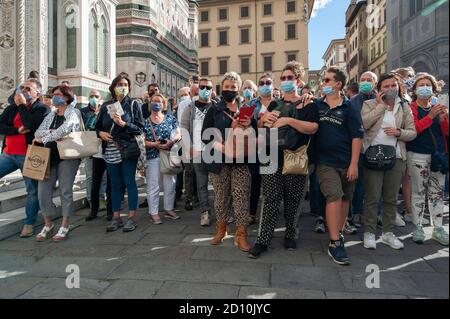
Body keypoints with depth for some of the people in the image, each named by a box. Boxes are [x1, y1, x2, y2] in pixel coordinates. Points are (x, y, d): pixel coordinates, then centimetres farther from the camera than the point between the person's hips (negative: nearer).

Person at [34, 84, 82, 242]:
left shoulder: (73, 114, -1)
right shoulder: (50, 116, 17)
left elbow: (63, 130, -18)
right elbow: (38, 132, 5)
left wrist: (44, 138, -13)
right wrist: (51, 132, -12)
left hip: (67, 156, -5)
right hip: (49, 156, 6)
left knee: (65, 191, -2)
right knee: (43, 191, 1)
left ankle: (64, 227, 8)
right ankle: (48, 225, 17)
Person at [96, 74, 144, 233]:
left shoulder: (134, 104, 1)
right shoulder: (106, 106, 10)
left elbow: (140, 128, -6)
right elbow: (97, 126, 17)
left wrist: (123, 124, -18)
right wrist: (100, 133, -4)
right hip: (111, 151, 4)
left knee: (129, 182, -2)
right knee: (115, 184, 9)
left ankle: (132, 217, 7)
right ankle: (116, 217, 18)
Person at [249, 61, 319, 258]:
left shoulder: (307, 104, 4)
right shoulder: (274, 105, 18)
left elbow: (313, 128, -13)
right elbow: (261, 128, 22)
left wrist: (289, 120, -20)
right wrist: (263, 119, 0)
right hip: (273, 157, 3)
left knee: (292, 201, 7)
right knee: (270, 199, 0)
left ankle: (290, 235, 25)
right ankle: (263, 240, 3)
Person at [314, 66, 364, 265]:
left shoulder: (349, 108, -1)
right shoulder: (317, 105, 6)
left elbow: (357, 136, -4)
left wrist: (354, 164, -9)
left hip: (346, 163, 1)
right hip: (325, 161, -1)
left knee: (345, 199, 12)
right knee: (334, 197, -12)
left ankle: (339, 233, 30)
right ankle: (335, 244, -7)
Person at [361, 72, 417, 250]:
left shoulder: (404, 107, 11)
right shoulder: (370, 104, 3)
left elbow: (412, 133, 8)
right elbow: (363, 124, -16)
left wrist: (399, 132, -12)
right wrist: (380, 105, -11)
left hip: (396, 157, 4)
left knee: (391, 198, 10)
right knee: (372, 197, -1)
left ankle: (388, 233, 23)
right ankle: (369, 233, 10)